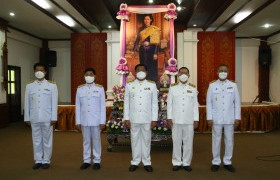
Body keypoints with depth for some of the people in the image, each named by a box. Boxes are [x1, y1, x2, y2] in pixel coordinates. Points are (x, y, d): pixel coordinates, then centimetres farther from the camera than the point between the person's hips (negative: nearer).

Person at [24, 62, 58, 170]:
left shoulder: (52, 86, 1)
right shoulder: (29, 86, 8)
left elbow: (54, 103, -2)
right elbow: (27, 103, 8)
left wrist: (54, 118, -6)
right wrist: (27, 118, 5)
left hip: (47, 118, -2)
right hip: (34, 118, 2)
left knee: (47, 140, 5)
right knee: (36, 140, 9)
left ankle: (46, 161, 17)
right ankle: (38, 160, 20)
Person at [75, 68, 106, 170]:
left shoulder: (100, 88, 0)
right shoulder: (80, 89, 5)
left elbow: (103, 106, -1)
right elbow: (78, 106, 6)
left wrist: (102, 121, -5)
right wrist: (78, 121, 3)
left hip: (96, 120, -2)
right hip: (84, 120, 2)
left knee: (96, 140, 5)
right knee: (86, 141, 9)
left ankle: (97, 161, 16)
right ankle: (86, 161, 20)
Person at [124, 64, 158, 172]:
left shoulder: (152, 85, 3)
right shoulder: (129, 85, 4)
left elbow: (154, 103, 2)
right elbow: (126, 103, 4)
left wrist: (154, 119, -3)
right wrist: (126, 118, -1)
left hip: (147, 119, 0)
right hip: (133, 119, 1)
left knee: (146, 140, 7)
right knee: (135, 140, 8)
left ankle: (147, 162, 19)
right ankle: (135, 162, 20)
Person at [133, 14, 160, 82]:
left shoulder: (155, 29, -1)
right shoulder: (141, 29, 10)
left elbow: (157, 42, -6)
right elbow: (137, 40, 9)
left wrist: (155, 53, -14)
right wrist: (134, 50, -2)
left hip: (151, 50, -3)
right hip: (143, 50, 4)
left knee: (151, 67, -2)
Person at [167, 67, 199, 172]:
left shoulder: (193, 89, 7)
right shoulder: (173, 88, 5)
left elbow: (195, 105, 6)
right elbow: (169, 104, 3)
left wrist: (196, 119, 1)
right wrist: (169, 118, -2)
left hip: (189, 121, 1)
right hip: (176, 120, -1)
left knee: (188, 142, 4)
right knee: (176, 142, 4)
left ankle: (186, 163, 16)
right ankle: (177, 162, 15)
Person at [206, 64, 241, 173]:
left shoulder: (233, 85, 4)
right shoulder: (212, 86, 2)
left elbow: (237, 102, 4)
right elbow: (209, 103, 1)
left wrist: (237, 118, -1)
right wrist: (209, 118, -4)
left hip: (230, 119, 1)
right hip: (216, 119, -1)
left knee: (229, 141, 8)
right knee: (216, 140, 6)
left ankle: (227, 162, 21)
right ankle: (216, 162, 18)